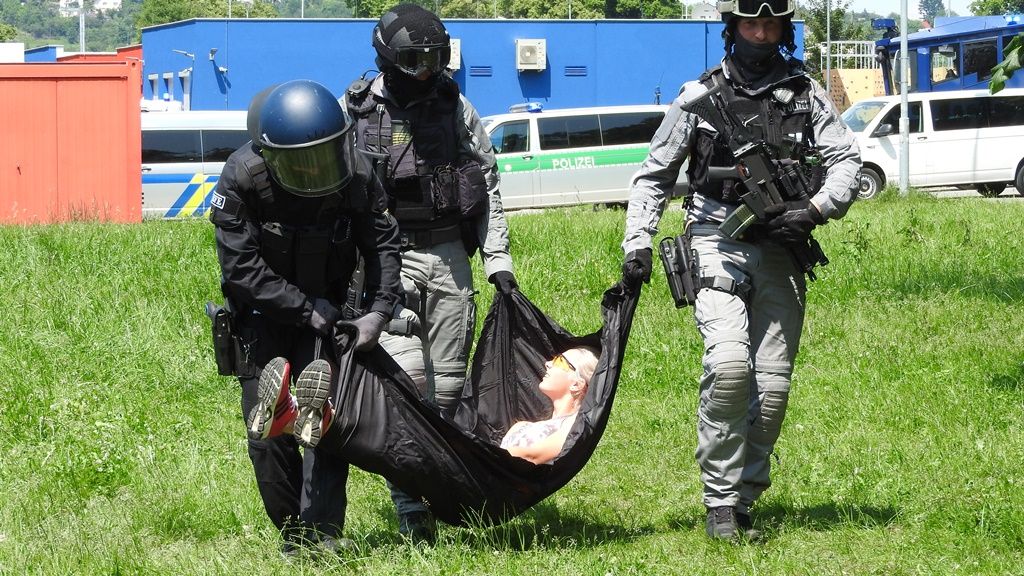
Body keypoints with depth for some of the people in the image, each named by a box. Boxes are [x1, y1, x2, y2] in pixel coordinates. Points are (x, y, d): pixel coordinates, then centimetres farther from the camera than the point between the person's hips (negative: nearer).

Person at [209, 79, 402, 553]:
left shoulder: (355, 176, -17)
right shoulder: (242, 177, -24)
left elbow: (382, 243, -4)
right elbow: (241, 266, -22)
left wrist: (379, 310, -17)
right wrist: (305, 309, -23)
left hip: (326, 308, 1)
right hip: (262, 312, -1)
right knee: (267, 431, -5)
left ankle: (323, 533, -17)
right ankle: (294, 534, 9)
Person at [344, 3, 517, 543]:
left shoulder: (456, 108, 6)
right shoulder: (357, 113, -3)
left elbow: (488, 187, 12)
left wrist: (497, 261, 6)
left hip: (448, 256, 3)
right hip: (386, 257, -3)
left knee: (448, 383, 4)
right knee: (405, 374, -17)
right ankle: (411, 505, -16)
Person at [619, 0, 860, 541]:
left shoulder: (806, 95, 10)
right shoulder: (699, 96, 5)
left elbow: (846, 160, 6)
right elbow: (653, 176, 11)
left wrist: (815, 209, -12)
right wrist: (637, 244, 0)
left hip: (779, 253, 3)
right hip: (718, 246, -3)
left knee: (772, 387, 0)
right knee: (729, 364, -23)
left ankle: (743, 502, 15)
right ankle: (720, 503, -15)